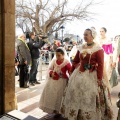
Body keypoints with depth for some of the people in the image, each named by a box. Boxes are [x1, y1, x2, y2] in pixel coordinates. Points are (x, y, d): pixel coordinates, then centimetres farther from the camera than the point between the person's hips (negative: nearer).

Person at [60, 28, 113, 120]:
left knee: (90, 97, 3)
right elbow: (75, 61, 12)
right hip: (79, 74, 6)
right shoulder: (81, 48, 6)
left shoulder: (98, 49, -10)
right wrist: (72, 72, 12)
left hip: (92, 75, -5)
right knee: (75, 94, 12)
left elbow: (101, 65, -15)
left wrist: (99, 78, -20)